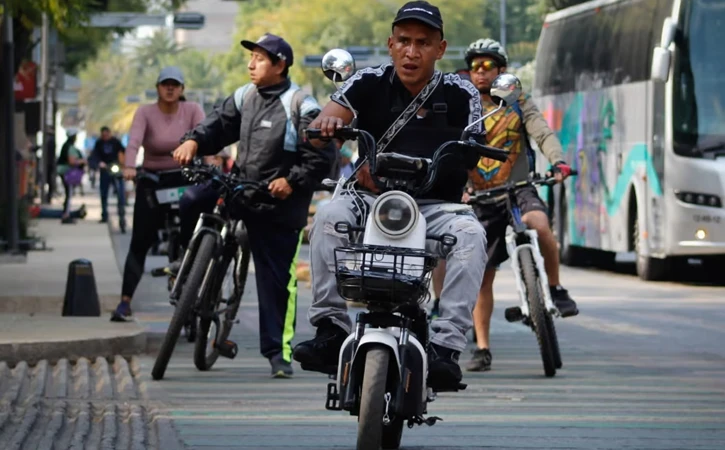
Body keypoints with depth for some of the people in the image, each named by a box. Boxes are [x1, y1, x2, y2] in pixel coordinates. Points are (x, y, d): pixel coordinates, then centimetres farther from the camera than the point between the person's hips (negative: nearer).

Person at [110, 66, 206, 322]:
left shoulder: (192, 111, -2)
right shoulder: (145, 113, -4)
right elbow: (134, 141, -21)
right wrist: (129, 167, -40)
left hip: (185, 181, 0)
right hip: (152, 182, 0)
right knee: (140, 243, -4)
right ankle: (125, 302, -6)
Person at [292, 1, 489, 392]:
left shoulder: (460, 95, 2)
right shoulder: (369, 84, 3)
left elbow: (470, 163, 3)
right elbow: (315, 133, -10)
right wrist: (326, 122, -33)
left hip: (437, 206, -1)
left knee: (471, 235, -32)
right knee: (328, 217, -29)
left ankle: (446, 344, -35)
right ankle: (330, 327, -25)